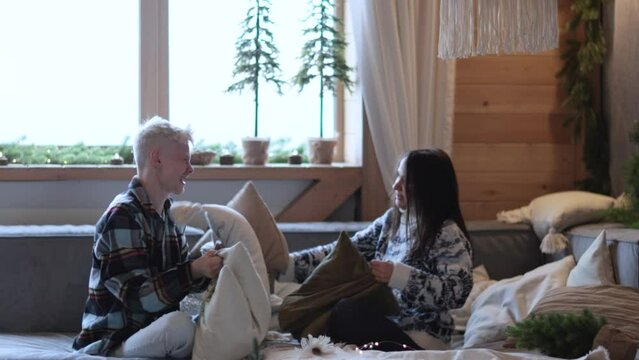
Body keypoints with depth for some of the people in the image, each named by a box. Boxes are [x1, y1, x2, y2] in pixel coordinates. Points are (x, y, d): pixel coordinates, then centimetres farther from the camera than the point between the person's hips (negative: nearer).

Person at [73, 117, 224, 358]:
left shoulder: (165, 215, 11)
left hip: (151, 336, 8)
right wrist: (194, 271, -31)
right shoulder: (122, 215, -16)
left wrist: (209, 268, -8)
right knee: (178, 325, -32)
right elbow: (138, 298, -23)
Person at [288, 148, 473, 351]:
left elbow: (457, 291, -23)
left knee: (347, 312, -30)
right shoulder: (391, 220, 11)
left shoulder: (448, 234, -12)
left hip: (418, 339, -8)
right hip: (383, 321, 8)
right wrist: (289, 262, 0)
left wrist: (397, 275, -29)